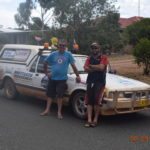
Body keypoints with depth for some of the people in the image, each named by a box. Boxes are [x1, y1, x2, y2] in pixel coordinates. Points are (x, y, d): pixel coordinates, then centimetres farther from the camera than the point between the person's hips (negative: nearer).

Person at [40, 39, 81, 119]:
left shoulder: (68, 54, -2)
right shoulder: (53, 54, 3)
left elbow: (73, 65, 0)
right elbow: (45, 63, 14)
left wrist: (77, 75, -1)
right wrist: (46, 73, 9)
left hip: (62, 79, -2)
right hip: (52, 78, 3)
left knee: (60, 96, -1)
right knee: (50, 94, 7)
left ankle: (59, 112, 9)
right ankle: (47, 110, 17)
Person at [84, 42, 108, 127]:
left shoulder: (103, 58, 4)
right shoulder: (89, 58, 17)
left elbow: (101, 67, -13)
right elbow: (86, 68, 1)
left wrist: (91, 66, -2)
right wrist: (96, 68, -9)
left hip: (100, 81, -4)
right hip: (90, 81, 4)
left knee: (97, 100, -8)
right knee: (89, 101, -3)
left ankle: (95, 119, 0)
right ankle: (89, 120, -4)